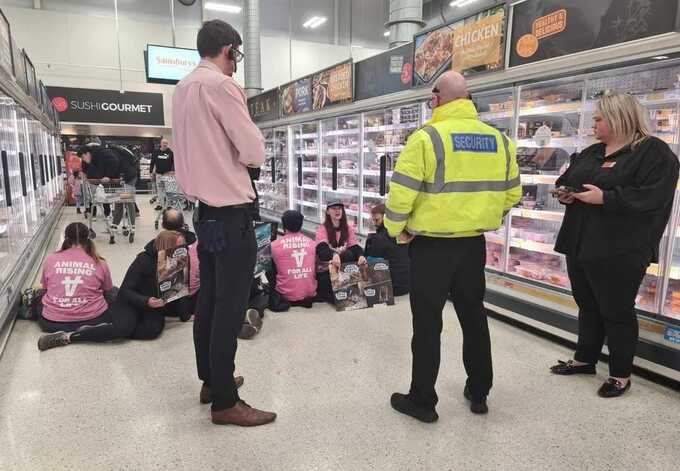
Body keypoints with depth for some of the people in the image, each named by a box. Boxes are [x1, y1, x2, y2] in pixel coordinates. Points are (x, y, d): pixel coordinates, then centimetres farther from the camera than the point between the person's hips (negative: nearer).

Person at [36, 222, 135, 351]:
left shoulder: (50, 260, 0)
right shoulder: (99, 263, -6)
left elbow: (45, 288, 16)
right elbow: (108, 291, 10)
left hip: (52, 321, 6)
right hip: (90, 318, -5)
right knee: (128, 322, 1)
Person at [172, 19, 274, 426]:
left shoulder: (183, 88, 13)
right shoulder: (220, 85, -13)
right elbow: (254, 152, -13)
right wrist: (248, 132, 7)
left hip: (204, 209, 9)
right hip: (231, 213, -9)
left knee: (210, 300, 16)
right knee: (231, 307, -3)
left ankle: (211, 380, 29)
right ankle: (225, 401, 7)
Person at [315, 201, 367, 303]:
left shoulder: (348, 228, 9)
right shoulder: (322, 229, -4)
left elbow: (355, 246, -5)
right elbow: (322, 248, -23)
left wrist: (361, 255, -29)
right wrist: (334, 255, -46)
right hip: (325, 269, -4)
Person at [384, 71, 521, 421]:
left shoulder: (427, 137, -14)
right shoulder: (499, 139, 5)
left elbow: (401, 192, -18)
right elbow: (512, 192, 11)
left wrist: (396, 229, -4)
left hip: (431, 245, -5)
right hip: (474, 244, 6)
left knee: (427, 323, 6)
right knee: (474, 316, 18)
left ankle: (422, 400, 18)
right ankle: (479, 393, 32)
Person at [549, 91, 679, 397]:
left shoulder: (654, 152, -8)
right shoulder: (590, 153, 15)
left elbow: (652, 196, -20)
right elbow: (567, 180, 25)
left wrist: (605, 198, -23)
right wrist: (564, 192, 3)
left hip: (619, 252, -7)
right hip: (580, 245, 7)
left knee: (616, 312, 4)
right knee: (587, 306, 17)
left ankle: (621, 374, 20)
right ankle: (584, 359, 33)